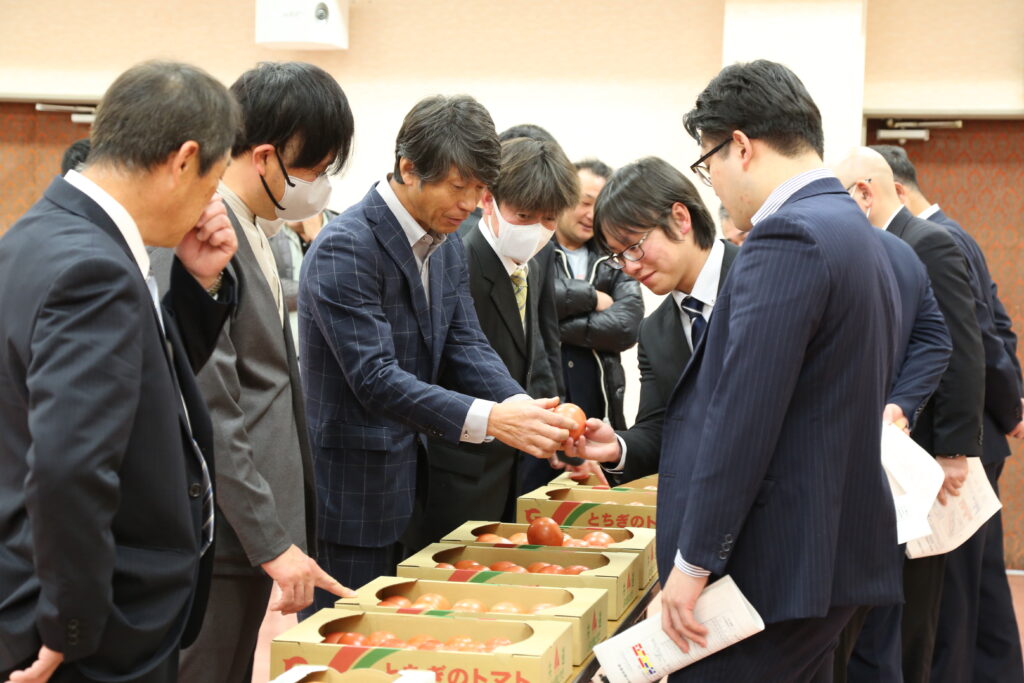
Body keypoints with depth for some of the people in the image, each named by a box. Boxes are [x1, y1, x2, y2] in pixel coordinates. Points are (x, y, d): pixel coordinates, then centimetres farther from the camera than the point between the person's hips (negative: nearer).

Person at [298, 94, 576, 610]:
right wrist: (488, 420, -34)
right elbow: (376, 378, -26)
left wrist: (525, 408, -15)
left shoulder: (447, 246, 9)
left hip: (409, 484, 9)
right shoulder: (345, 248, -20)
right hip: (349, 486, -9)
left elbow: (465, 346, 6)